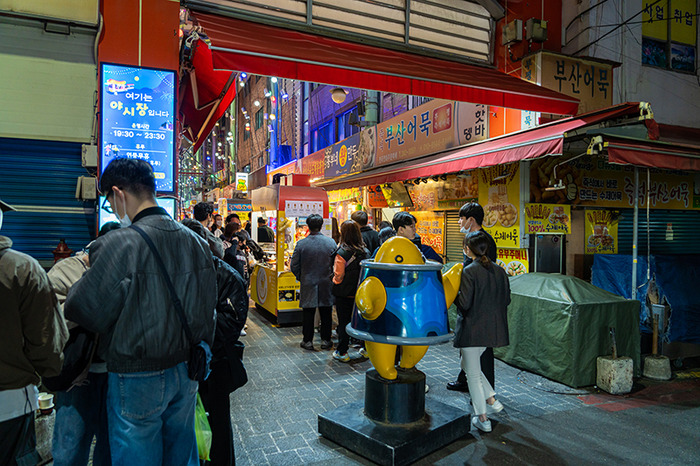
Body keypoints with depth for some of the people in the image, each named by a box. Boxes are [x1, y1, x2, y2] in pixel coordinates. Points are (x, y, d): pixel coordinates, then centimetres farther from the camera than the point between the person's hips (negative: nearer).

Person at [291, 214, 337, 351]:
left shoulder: (301, 244, -11)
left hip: (308, 285, -1)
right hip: (326, 285, 1)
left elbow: (294, 266, -5)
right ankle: (325, 341, 19)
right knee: (326, 314, 12)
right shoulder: (331, 242, -7)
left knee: (308, 314, 9)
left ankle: (307, 341, 16)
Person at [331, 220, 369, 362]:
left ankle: (342, 352, 14)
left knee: (343, 322, 5)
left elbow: (338, 276, -15)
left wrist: (335, 282, 5)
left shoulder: (342, 253, -18)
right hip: (361, 293, 5)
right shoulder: (365, 251, -2)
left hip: (344, 294, -4)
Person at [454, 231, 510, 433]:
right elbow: (506, 299, 8)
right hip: (492, 330, 7)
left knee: (473, 373, 7)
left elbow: (465, 303, -20)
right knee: (468, 364, 25)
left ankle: (482, 418, 16)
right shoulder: (499, 271, 3)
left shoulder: (469, 271, -17)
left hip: (472, 329, -7)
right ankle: (492, 401, 22)